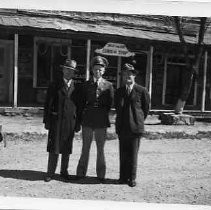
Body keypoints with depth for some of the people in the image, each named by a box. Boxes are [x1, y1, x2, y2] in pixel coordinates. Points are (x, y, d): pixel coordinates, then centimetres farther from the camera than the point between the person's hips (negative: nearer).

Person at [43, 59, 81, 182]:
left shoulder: (76, 87, 8)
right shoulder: (55, 85, 4)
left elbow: (79, 106, 8)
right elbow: (48, 104, 2)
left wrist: (78, 123, 3)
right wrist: (46, 121, -4)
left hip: (70, 121, 2)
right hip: (56, 120, -1)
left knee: (67, 149, 8)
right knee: (54, 148, 1)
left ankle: (64, 171, 22)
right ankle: (50, 173, 11)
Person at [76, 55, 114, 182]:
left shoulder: (108, 85, 3)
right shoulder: (87, 84, 8)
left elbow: (110, 104, 6)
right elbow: (82, 102, 9)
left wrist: (102, 114, 2)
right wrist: (80, 118, 4)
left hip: (101, 121, -1)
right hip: (87, 120, 1)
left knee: (100, 149, 5)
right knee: (85, 148, 7)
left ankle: (101, 175, 16)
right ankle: (81, 173, 18)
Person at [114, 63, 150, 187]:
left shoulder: (142, 91, -1)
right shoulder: (119, 91, 11)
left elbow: (146, 109, 8)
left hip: (135, 127, -3)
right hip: (122, 127, 3)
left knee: (133, 154, 2)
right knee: (123, 153, 8)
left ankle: (132, 178, 14)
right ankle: (123, 177, 19)